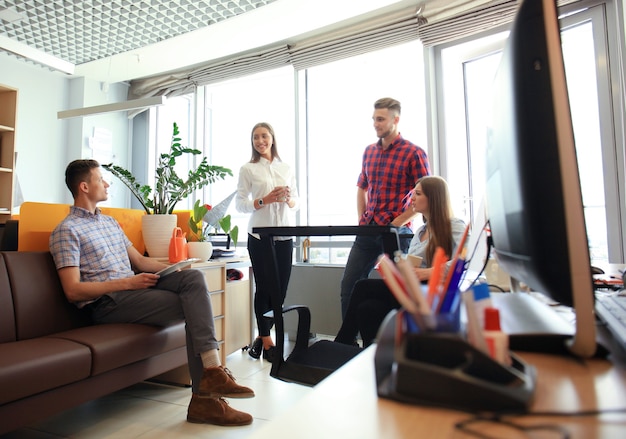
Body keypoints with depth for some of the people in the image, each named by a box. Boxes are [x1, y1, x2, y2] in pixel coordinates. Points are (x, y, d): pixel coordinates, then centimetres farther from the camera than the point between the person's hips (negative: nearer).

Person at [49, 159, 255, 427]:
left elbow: (139, 261, 20)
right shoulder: (66, 231, -2)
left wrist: (175, 269, 2)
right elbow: (73, 291, -11)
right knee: (193, 308, -21)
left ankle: (212, 370, -26)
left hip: (133, 287, 7)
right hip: (107, 302, -6)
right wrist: (127, 283, -19)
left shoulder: (110, 222, 23)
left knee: (194, 278, -20)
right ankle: (205, 396, -18)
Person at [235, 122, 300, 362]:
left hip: (284, 236, 4)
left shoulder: (286, 168, 12)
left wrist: (288, 200, -9)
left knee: (280, 289, 6)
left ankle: (261, 337, 25)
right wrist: (265, 200, -17)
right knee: (264, 287, 3)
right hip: (259, 236, -3)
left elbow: (297, 202, 12)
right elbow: (239, 203, -3)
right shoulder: (248, 169, 3)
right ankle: (267, 342, 19)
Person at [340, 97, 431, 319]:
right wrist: (361, 220, 10)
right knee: (348, 284, 8)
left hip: (396, 233, -6)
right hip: (367, 232, 6)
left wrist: (397, 223, -13)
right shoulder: (369, 151, 12)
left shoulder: (414, 153, -7)